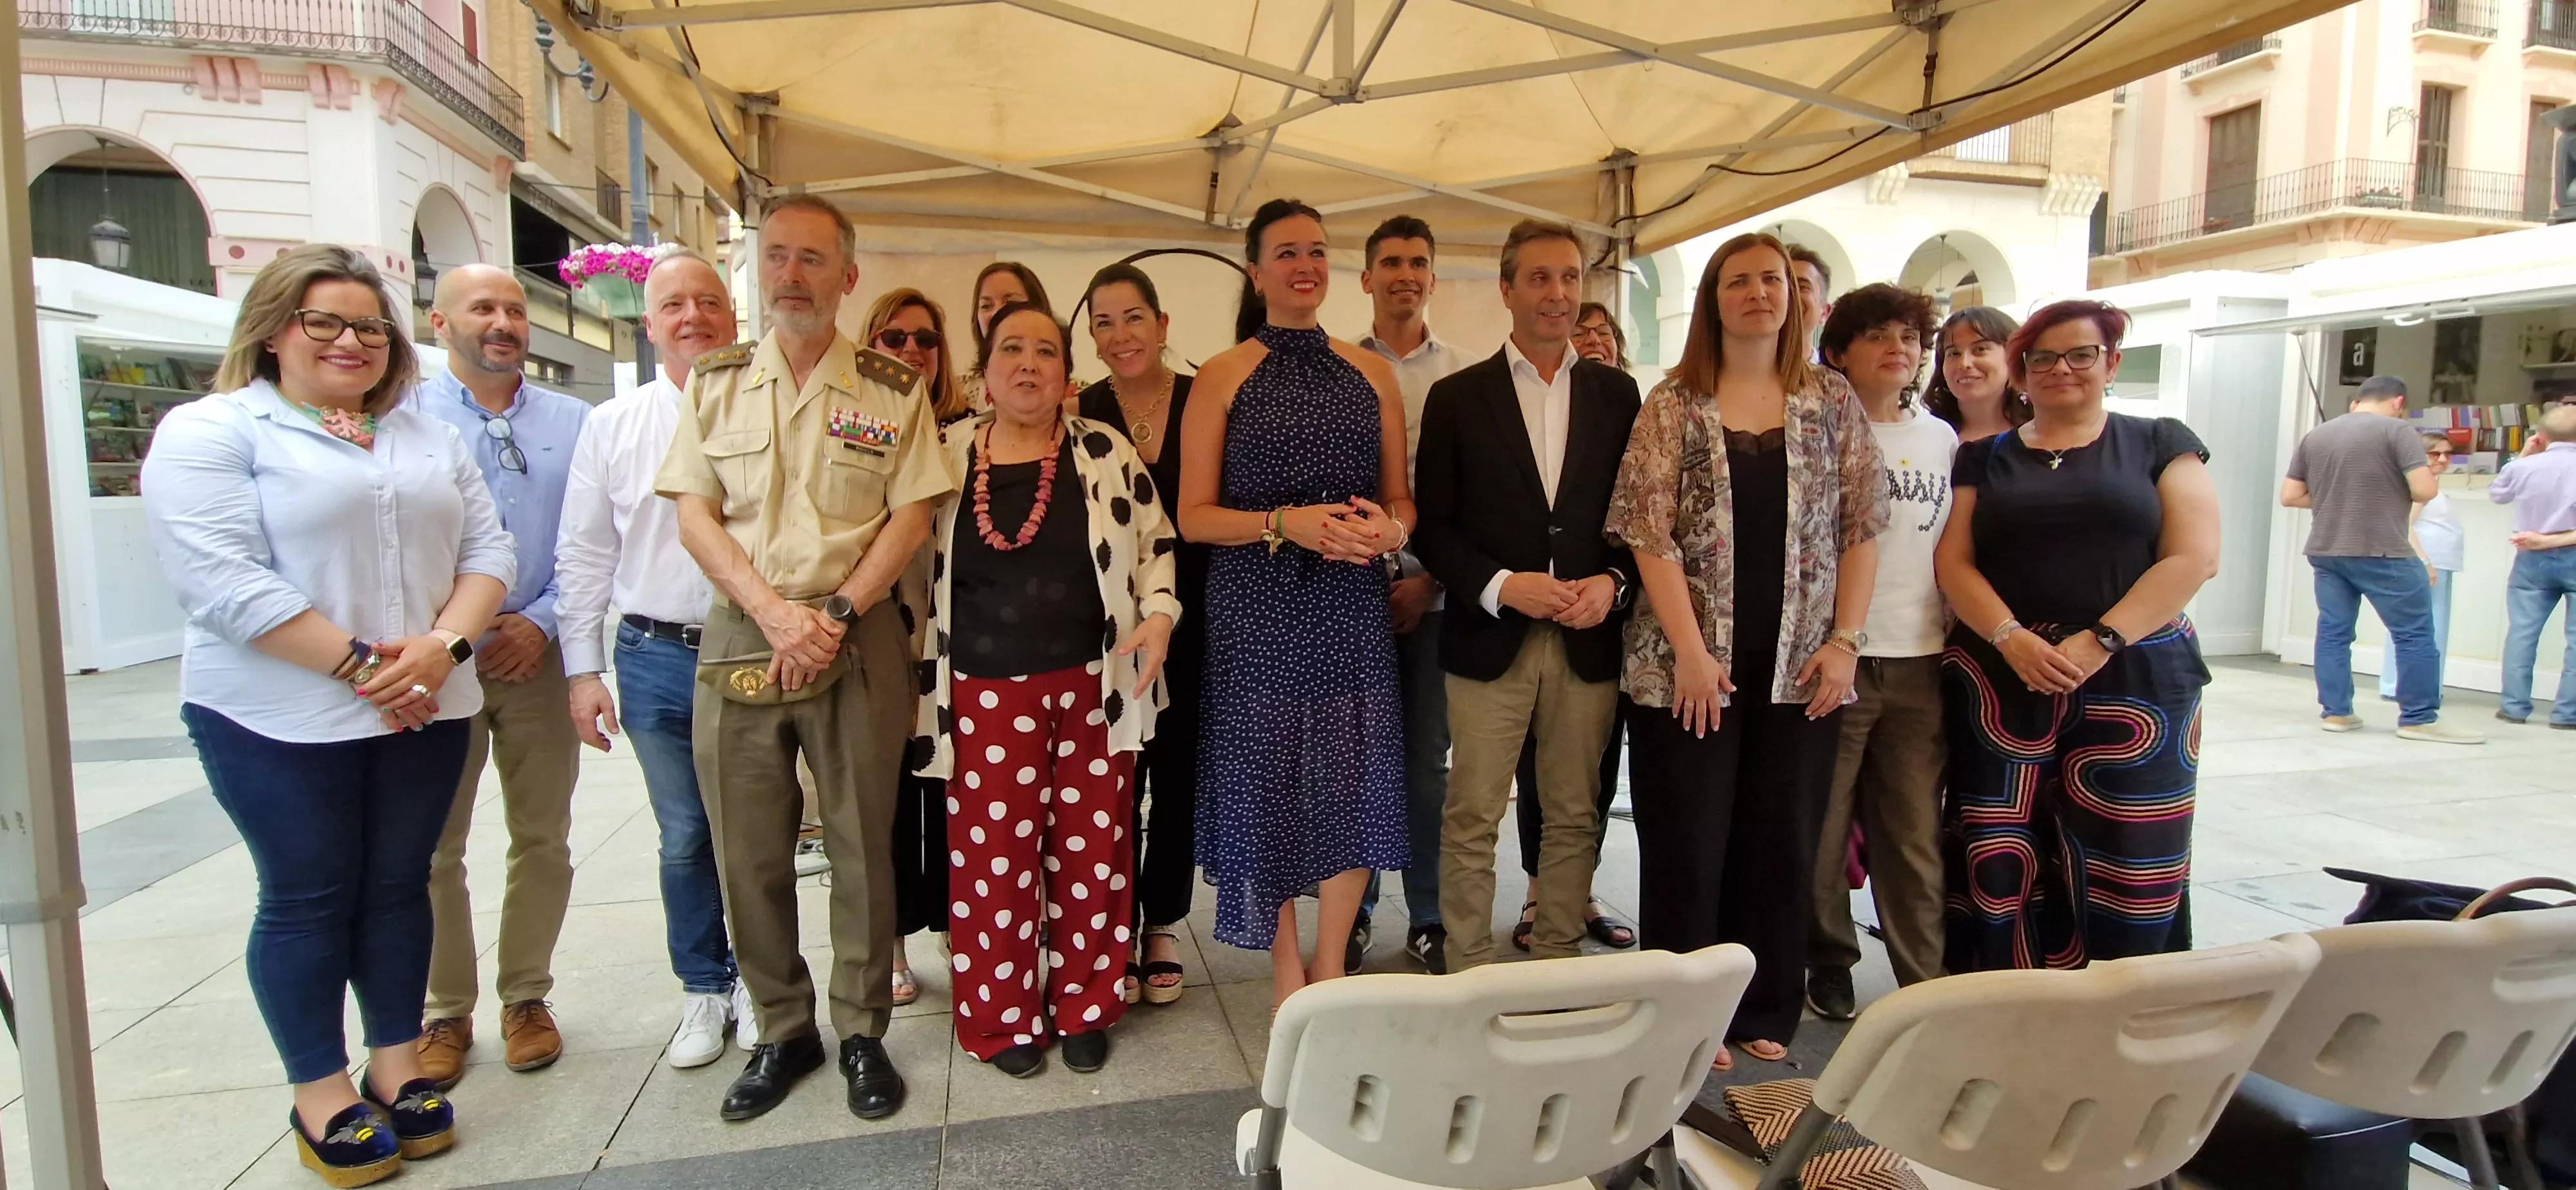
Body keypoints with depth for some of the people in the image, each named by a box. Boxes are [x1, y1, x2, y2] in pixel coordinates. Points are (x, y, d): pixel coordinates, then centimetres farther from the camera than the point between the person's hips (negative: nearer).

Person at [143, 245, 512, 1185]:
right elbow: (223, 583, -15)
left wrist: (445, 644, -12)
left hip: (424, 714, 5)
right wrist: (361, 666, -18)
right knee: (306, 900, 5)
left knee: (399, 886, 12)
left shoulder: (429, 438, 13)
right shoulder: (210, 431, -4)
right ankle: (322, 1096, 19)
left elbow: (487, 551, 6)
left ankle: (396, 1066, 25)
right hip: (282, 721, -4)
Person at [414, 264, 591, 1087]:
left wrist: (541, 620, -7)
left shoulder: (570, 423, 6)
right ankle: (443, 1012, 20)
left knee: (543, 840, 10)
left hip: (539, 656, 2)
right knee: (432, 848, 5)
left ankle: (526, 997, 25)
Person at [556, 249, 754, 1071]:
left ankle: (755, 980, 28)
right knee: (684, 838, 12)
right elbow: (585, 554, 6)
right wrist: (584, 668, 2)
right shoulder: (612, 426, 5)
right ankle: (702, 989, 28)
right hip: (657, 658, 2)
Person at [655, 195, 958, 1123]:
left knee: (862, 844, 5)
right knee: (748, 850, 8)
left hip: (858, 639, -2)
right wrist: (773, 612, -10)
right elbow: (694, 514, 3)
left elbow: (912, 517, -2)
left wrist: (835, 613, -12)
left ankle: (862, 1031, 20)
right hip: (738, 638, 2)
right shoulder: (716, 381, 8)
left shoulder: (894, 390, 3)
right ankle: (782, 1030, 25)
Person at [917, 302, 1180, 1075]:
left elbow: (1156, 543, 7)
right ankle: (1002, 1017, 24)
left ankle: (1083, 1008, 26)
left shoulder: (1105, 452, 2)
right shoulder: (947, 456, 4)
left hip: (1096, 684, 0)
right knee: (994, 853, 5)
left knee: (1090, 847, 8)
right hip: (987, 691, 0)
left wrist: (1158, 616, -9)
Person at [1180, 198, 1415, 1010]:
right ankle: (1286, 972, 23)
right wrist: (1286, 523, -18)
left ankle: (1330, 965, 26)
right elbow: (1193, 516, -3)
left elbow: (1402, 497, 13)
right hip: (1257, 613, -2)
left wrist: (1390, 529, -10)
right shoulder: (1223, 377, 2)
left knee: (1356, 782, 5)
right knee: (1269, 781, 3)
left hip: (1354, 611, 3)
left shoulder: (1371, 373, 10)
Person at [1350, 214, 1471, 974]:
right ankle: (1354, 913, 21)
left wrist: (1430, 578, -6)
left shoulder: (1463, 376, 5)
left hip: (1435, 593, 1)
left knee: (1428, 761, 7)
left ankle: (1429, 918, 21)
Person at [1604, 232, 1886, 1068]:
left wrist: (1844, 639, -1)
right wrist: (1690, 652, -11)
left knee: (1783, 846, 9)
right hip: (1689, 670, -2)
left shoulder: (1833, 402, 9)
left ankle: (1764, 1013, 26)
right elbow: (1650, 534, -5)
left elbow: (1863, 527, 8)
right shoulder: (1672, 406, 1)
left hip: (1800, 669, 3)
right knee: (1686, 850, 4)